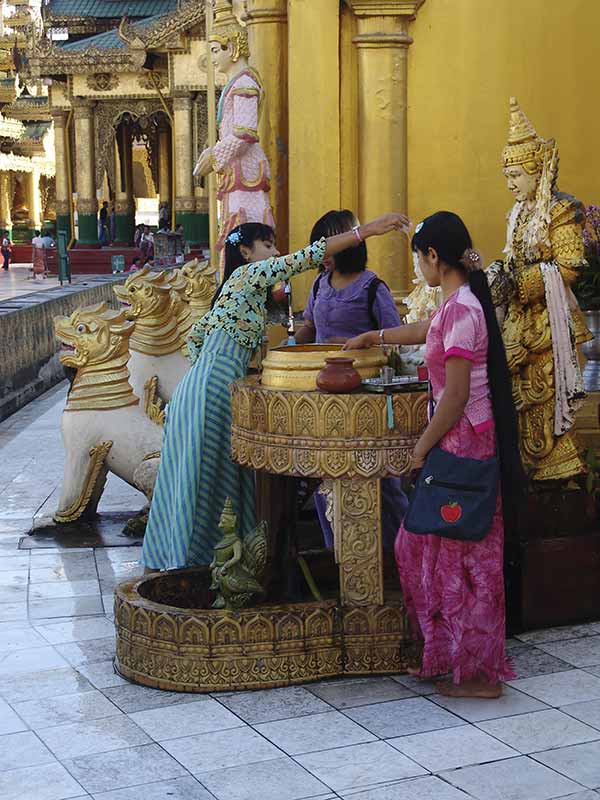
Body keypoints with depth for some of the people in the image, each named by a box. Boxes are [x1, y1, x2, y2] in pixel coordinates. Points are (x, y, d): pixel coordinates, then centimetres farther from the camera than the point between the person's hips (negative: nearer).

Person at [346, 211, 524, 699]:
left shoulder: (460, 310, -19)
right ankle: (446, 655, 27)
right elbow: (425, 332, 33)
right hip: (464, 440, 10)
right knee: (420, 548, 17)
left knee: (464, 556, -1)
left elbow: (456, 395, -21)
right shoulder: (459, 303, 11)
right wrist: (374, 337, 45)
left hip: (462, 442, -10)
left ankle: (479, 674, 10)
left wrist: (424, 444, -11)